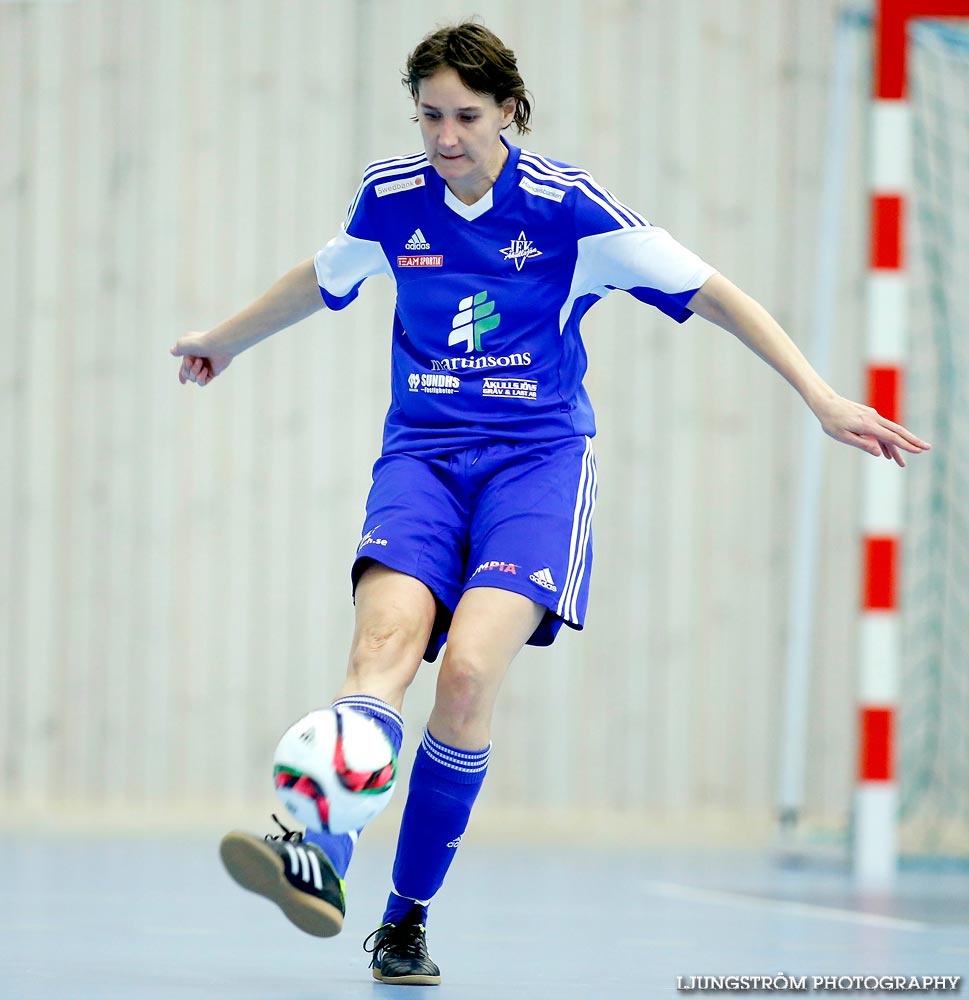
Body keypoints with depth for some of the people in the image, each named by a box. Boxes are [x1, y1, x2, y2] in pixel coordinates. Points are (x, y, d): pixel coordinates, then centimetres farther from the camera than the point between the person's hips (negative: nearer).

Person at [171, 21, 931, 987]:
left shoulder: (568, 206, -7)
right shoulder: (389, 198, 4)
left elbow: (708, 291, -4)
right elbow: (322, 279, 27)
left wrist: (821, 397, -10)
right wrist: (225, 339, 42)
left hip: (538, 457, -3)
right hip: (421, 454, 3)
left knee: (468, 668, -25)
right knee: (386, 634, -27)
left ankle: (408, 915, -12)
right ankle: (318, 861, -48)